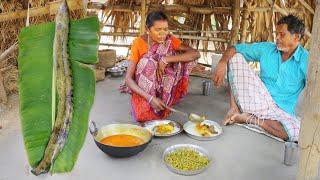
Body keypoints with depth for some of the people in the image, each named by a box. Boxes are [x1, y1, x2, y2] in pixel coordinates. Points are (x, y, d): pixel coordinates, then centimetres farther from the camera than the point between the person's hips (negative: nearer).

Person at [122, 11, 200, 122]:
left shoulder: (170, 40, -10)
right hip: (144, 92, -3)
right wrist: (150, 98, -38)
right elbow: (128, 78, -22)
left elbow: (196, 54, -24)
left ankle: (164, 104, -9)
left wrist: (166, 59, -35)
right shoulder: (138, 43, -17)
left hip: (164, 87, 3)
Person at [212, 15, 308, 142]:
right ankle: (234, 108, -14)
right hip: (258, 99, 2)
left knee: (297, 132, -37)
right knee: (236, 56, -9)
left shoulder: (305, 60, -8)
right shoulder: (266, 49, 2)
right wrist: (222, 63, -21)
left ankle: (249, 118, -17)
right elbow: (234, 49, 0)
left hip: (280, 111, -2)